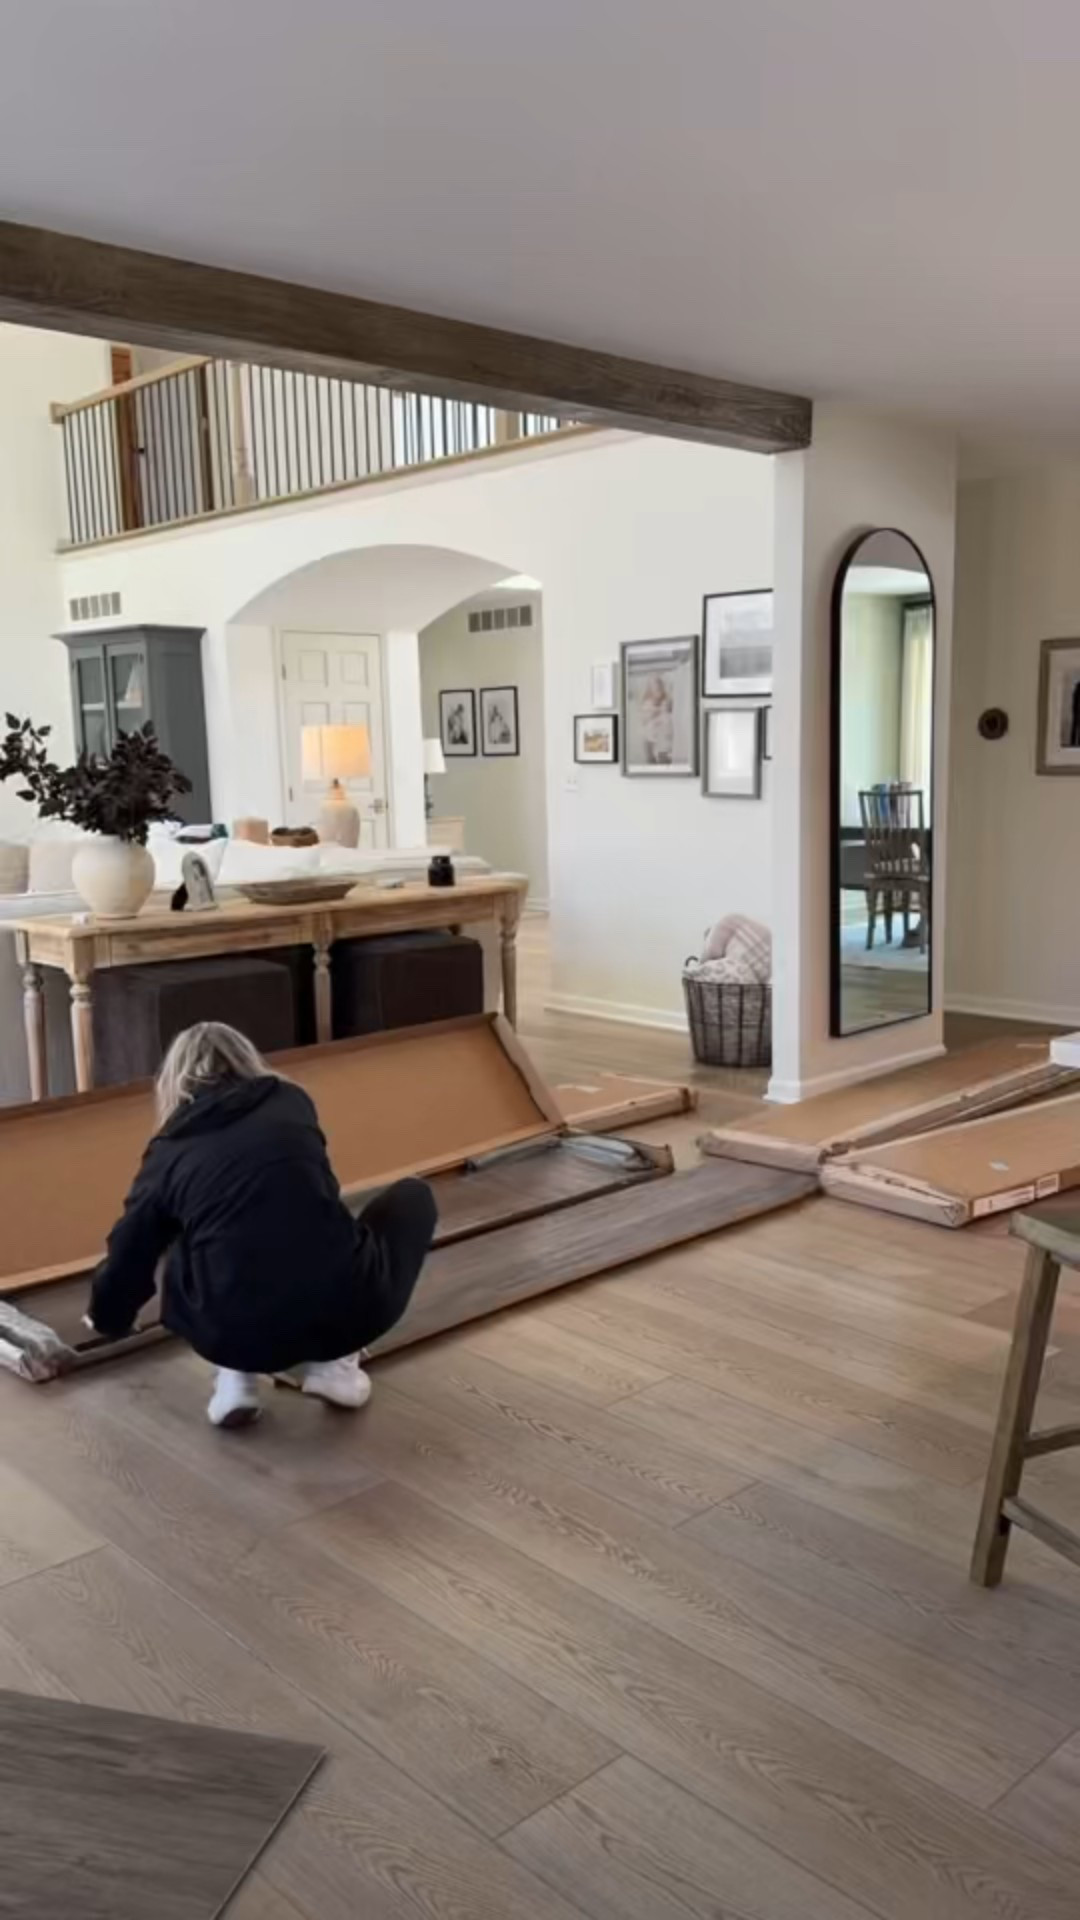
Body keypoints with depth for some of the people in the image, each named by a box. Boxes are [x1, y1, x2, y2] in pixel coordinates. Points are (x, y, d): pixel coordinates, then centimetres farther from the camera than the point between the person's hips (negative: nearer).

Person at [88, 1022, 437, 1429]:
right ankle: (332, 1361, 17)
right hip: (348, 1312, -1)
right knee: (412, 1198, 28)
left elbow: (127, 1257, 24)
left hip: (234, 1336, 2)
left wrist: (107, 1320, 48)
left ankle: (236, 1374, 14)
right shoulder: (292, 1102, 18)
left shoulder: (169, 1152, 14)